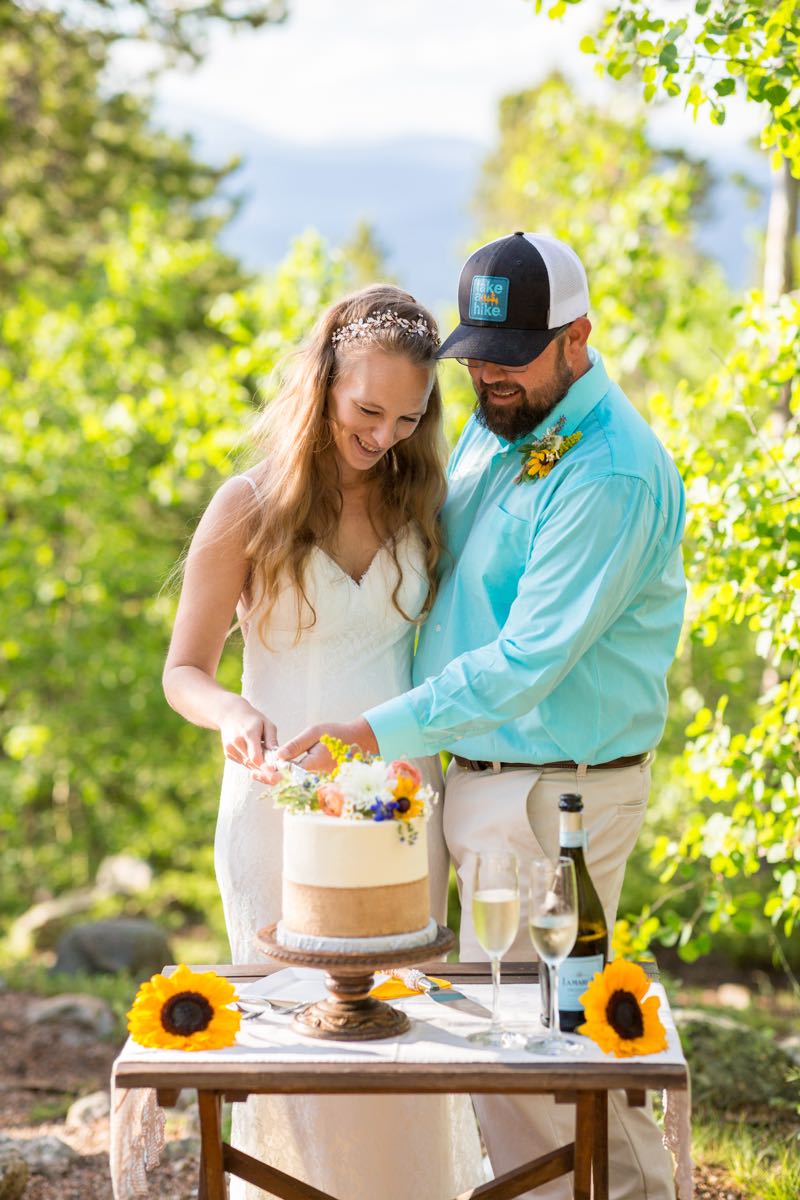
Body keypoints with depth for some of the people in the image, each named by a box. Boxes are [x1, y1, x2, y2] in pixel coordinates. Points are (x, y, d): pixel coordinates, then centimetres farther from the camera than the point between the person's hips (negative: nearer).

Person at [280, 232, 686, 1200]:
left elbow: (530, 659, -26)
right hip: (487, 775, 9)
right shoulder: (496, 425, 9)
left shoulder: (611, 472, -21)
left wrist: (378, 731, -27)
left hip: (556, 794, -9)